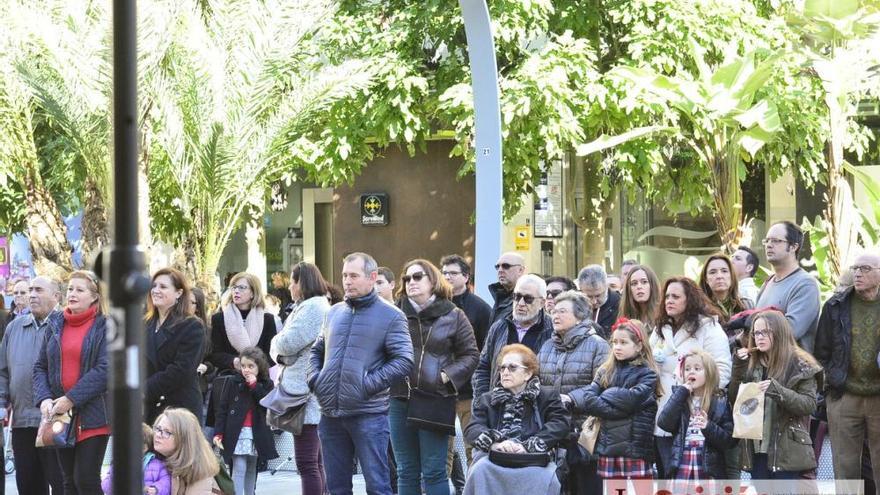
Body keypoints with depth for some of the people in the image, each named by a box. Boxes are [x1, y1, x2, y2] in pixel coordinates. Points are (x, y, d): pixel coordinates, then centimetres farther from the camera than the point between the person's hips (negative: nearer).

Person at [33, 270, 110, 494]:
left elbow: (105, 370, -13)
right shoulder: (55, 325, 11)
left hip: (92, 417, -5)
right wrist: (44, 399, -9)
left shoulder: (105, 327, -3)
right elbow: (40, 367, 10)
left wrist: (71, 399, -18)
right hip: (59, 416, 5)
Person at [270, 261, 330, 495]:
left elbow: (288, 342, -18)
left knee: (306, 463, -12)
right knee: (315, 461, 15)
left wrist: (276, 345, 4)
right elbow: (282, 346, 22)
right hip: (309, 391, 11)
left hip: (306, 393, -11)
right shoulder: (313, 306, 21)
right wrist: (282, 355, 0)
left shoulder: (313, 307, -13)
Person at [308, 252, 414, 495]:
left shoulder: (391, 316, -2)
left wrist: (369, 384, -16)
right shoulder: (334, 313, 14)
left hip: (369, 415, -6)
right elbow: (317, 351, 25)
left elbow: (404, 361, -10)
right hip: (330, 414, 6)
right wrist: (314, 379, 7)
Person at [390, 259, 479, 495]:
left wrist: (448, 376, -9)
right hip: (399, 399, 3)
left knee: (433, 472, -1)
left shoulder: (453, 316, 2)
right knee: (406, 473, 9)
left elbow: (471, 354, 4)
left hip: (435, 401, -2)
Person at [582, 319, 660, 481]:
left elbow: (632, 399, -16)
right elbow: (588, 400, 0)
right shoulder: (605, 372, 13)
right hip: (608, 446, 4)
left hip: (634, 448, -4)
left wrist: (606, 395, -2)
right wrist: (619, 411, -10)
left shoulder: (647, 374, 1)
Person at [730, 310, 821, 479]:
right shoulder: (752, 365, 12)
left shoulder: (800, 365, -4)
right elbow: (734, 400, 8)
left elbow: (809, 404, -11)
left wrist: (776, 390, -24)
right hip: (757, 448, 5)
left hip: (787, 451, -5)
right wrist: (739, 367, -3)